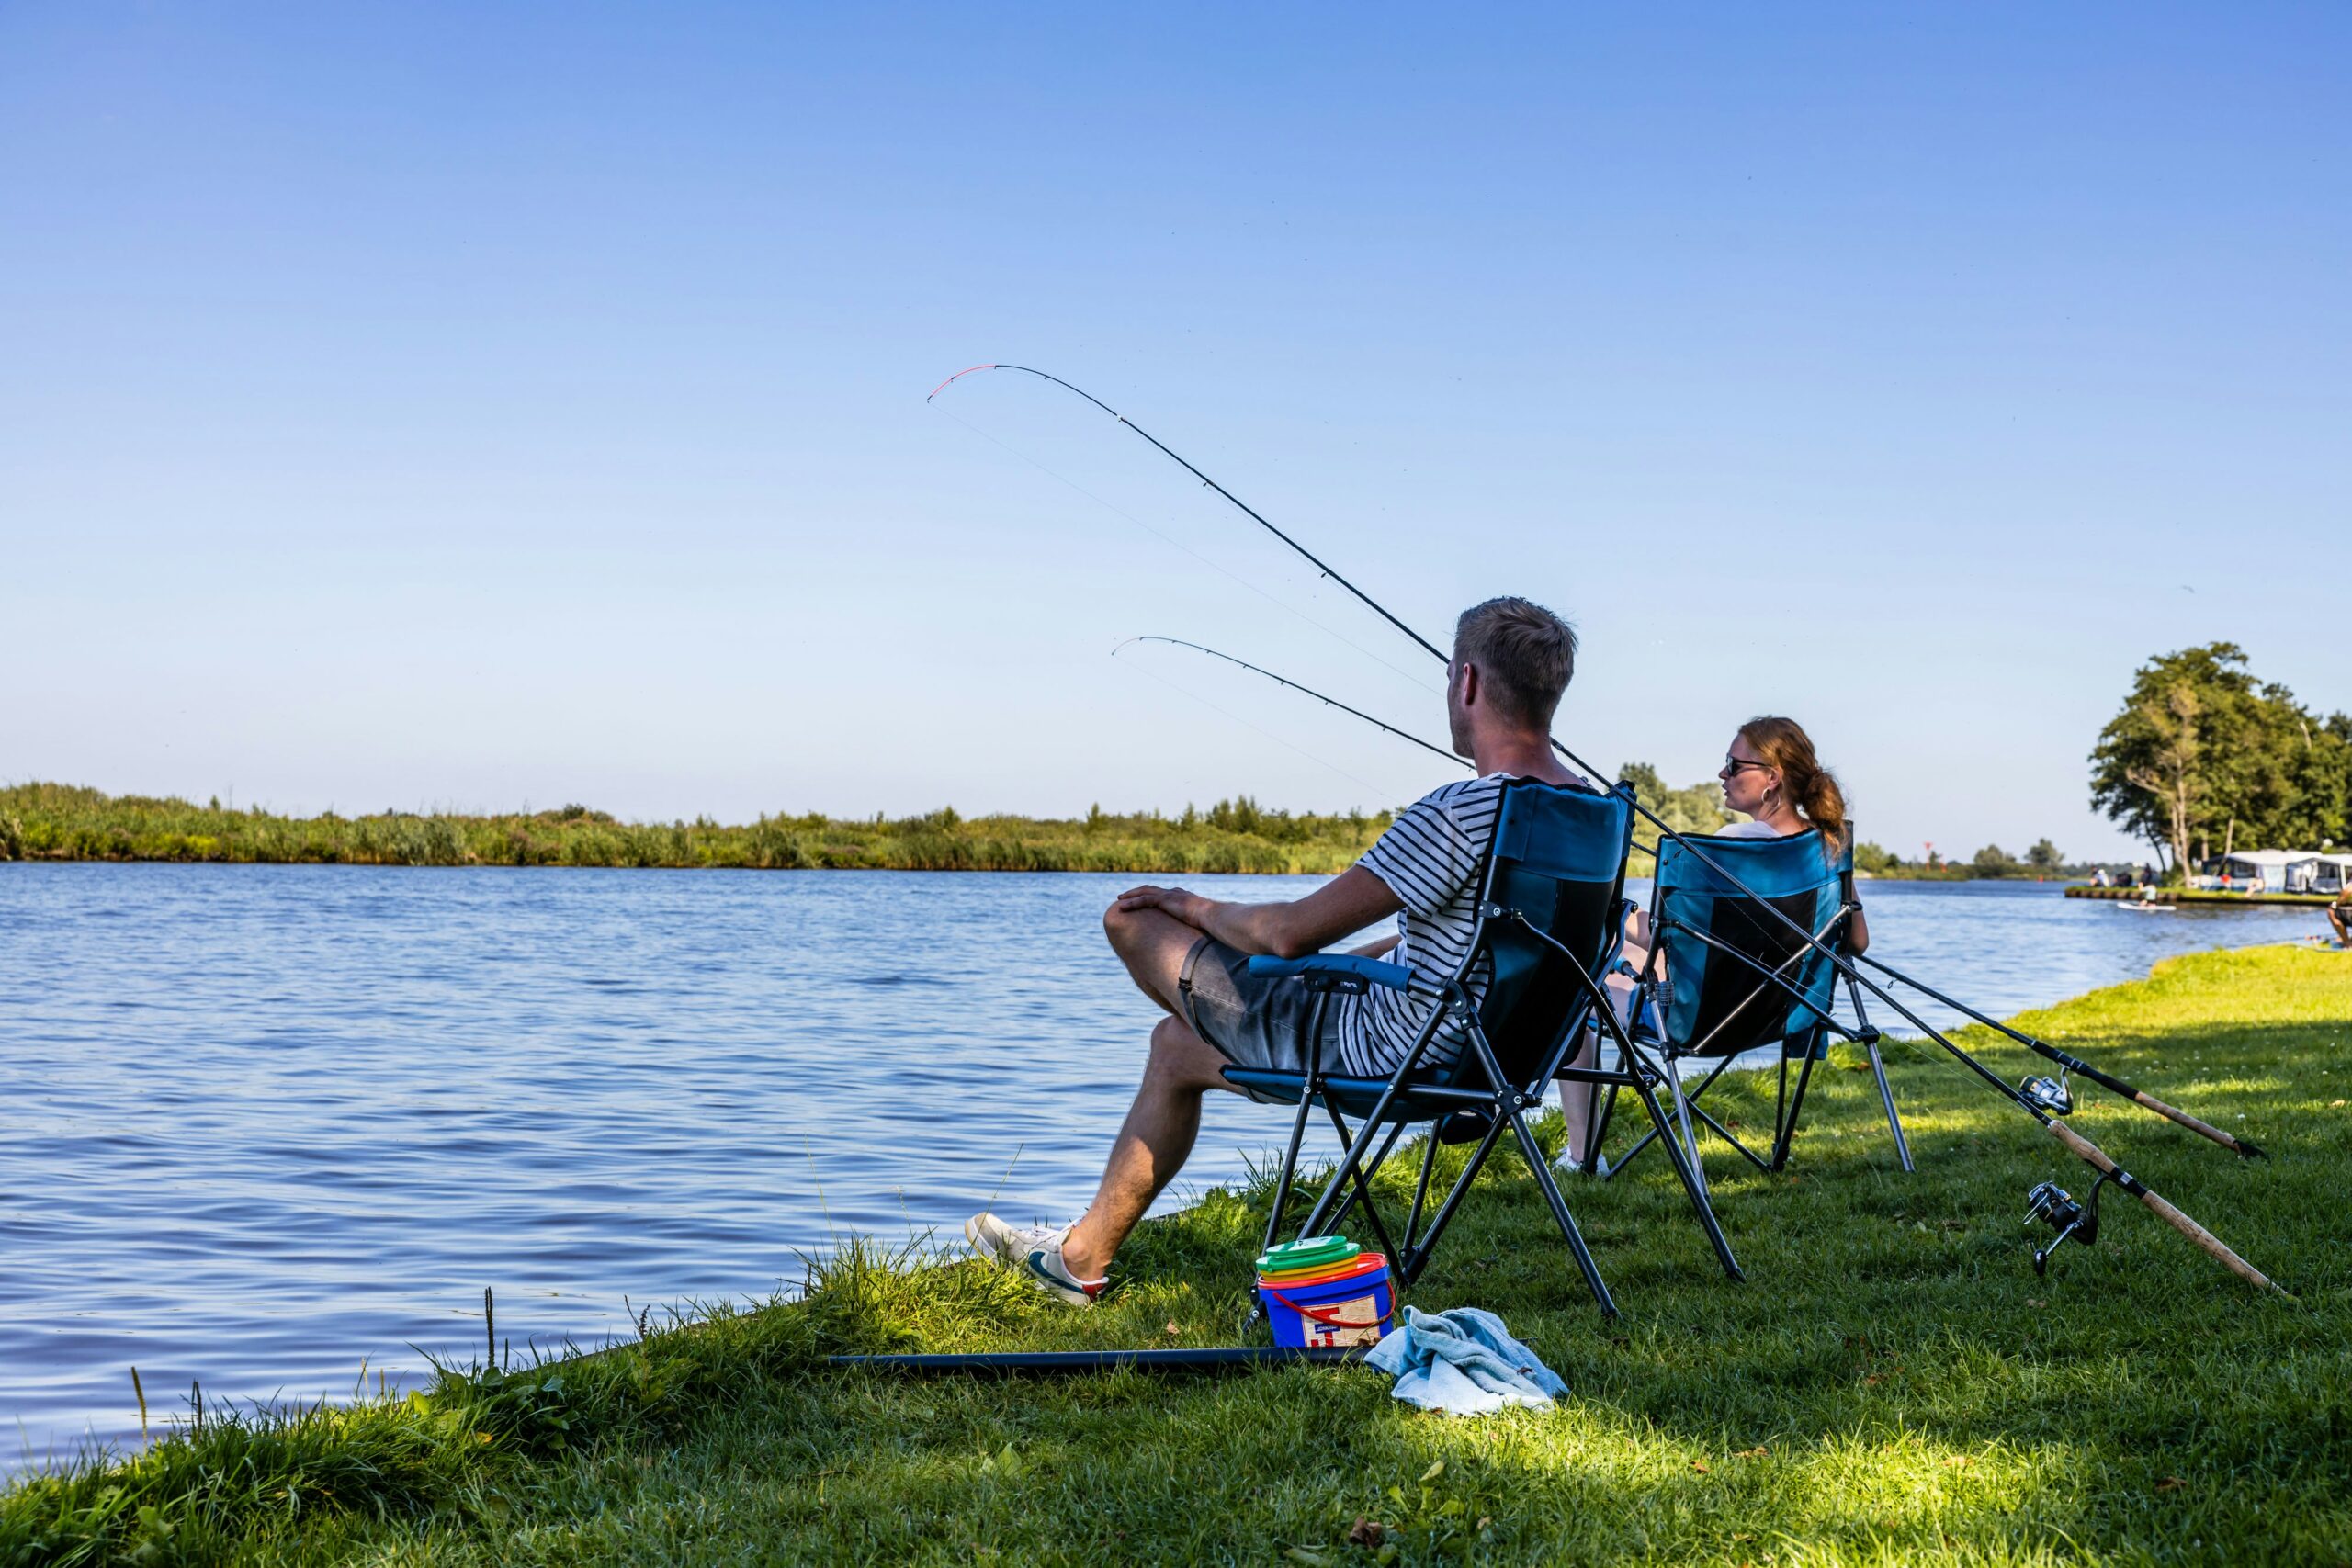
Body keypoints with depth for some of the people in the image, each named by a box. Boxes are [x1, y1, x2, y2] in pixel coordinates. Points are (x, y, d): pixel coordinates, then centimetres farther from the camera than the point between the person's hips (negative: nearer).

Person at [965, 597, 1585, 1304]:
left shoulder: (1458, 814, -28)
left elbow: (1289, 933, -24)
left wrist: (1197, 909, -3)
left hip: (1374, 1057, -9)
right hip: (1459, 1052, 9)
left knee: (1133, 921, 3)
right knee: (1175, 1044, 25)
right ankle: (1082, 1255, 33)